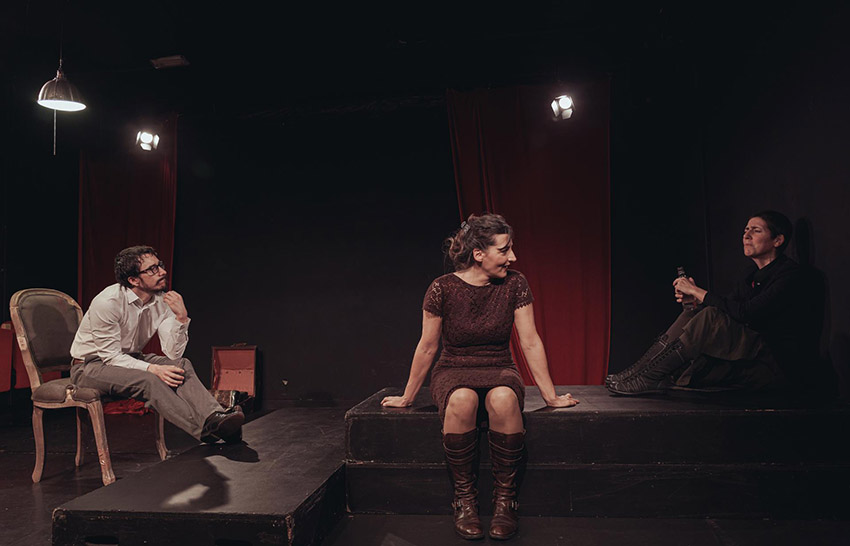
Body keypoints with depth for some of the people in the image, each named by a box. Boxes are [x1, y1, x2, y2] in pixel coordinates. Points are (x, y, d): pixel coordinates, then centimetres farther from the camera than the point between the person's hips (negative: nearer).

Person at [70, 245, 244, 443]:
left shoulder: (162, 301, -8)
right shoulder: (108, 302, -23)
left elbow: (173, 354, -13)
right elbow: (112, 356, -21)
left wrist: (181, 317, -26)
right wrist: (153, 369, -34)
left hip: (130, 358, 6)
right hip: (92, 365, -6)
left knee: (182, 365, -21)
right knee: (147, 380, -33)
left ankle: (214, 418, -40)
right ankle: (205, 429, -39)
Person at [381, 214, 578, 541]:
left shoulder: (514, 285, -5)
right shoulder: (443, 288, -10)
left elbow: (531, 343, 0)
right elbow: (427, 348, 0)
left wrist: (551, 396, 2)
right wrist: (407, 398, 8)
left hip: (499, 370, 1)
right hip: (453, 371, -1)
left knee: (504, 398, -35)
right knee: (462, 400, -37)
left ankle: (505, 498, -16)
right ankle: (464, 499, -17)